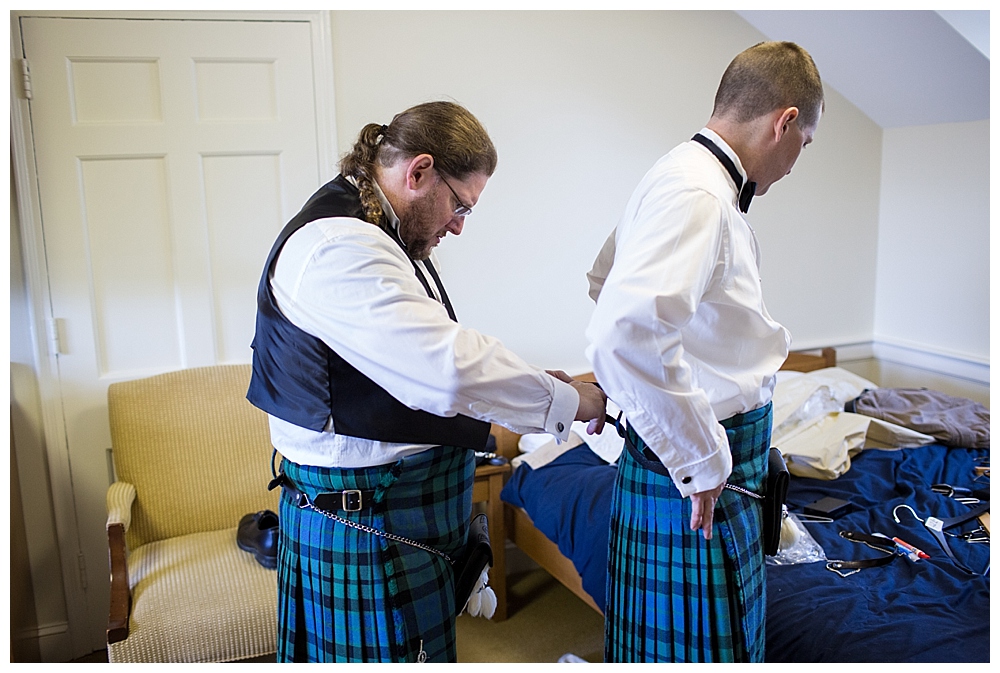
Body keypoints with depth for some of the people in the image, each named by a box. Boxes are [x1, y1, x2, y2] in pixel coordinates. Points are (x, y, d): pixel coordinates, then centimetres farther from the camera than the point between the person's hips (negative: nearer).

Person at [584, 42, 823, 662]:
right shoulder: (696, 195, -22)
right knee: (699, 649, 6)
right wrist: (700, 463, -25)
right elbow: (623, 337, -37)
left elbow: (604, 280, 25)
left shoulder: (694, 181, 11)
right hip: (698, 491, -10)